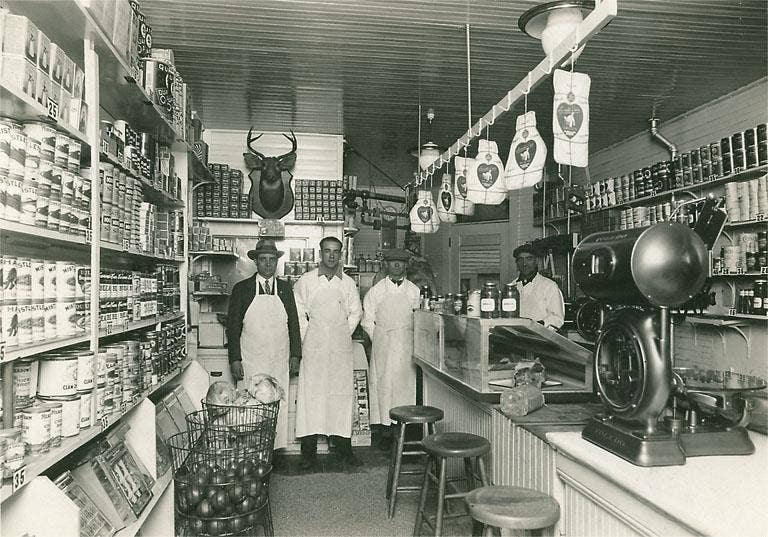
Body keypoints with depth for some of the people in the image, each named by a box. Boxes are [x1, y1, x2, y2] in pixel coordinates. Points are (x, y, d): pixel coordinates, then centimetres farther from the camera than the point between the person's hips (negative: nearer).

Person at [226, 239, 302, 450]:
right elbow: (233, 327, 0)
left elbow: (293, 324, 12)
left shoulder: (285, 289, 9)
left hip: (280, 362, 2)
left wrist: (295, 355, 6)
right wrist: (235, 360, -6)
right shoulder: (241, 289, 1)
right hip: (251, 362, -2)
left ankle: (277, 451, 13)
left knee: (279, 408, 3)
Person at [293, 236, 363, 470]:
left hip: (341, 345, 2)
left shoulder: (348, 283, 8)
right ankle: (309, 452, 4)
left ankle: (344, 448, 11)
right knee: (310, 392, -2)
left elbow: (356, 312, 16)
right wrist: (304, 339, 3)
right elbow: (298, 312, 7)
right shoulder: (306, 280, 3)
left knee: (342, 392, 3)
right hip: (313, 345, -2)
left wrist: (344, 334, 8)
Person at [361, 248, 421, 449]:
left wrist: (414, 340, 2)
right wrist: (380, 340, 1)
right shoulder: (375, 291, 4)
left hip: (408, 346, 1)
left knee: (407, 383, -1)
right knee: (384, 383, -2)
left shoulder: (415, 291, 6)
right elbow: (367, 321, 6)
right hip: (383, 345, -1)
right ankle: (386, 430, 5)